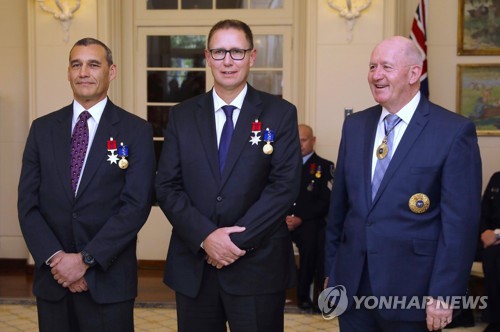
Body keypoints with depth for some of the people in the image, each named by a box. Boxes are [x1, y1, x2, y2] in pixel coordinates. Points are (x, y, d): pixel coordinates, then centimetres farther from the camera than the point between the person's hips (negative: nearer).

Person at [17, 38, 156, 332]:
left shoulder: (137, 131, -3)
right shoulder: (43, 128, 7)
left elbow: (137, 205, -10)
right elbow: (28, 203, 3)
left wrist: (86, 259, -14)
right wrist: (55, 257, -10)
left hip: (108, 281, -2)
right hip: (52, 279, 3)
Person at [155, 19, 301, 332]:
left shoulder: (280, 113, 0)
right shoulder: (182, 115, 7)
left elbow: (285, 186, -8)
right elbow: (167, 187, 1)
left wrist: (238, 240, -14)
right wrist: (205, 236, -13)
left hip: (258, 266, -2)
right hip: (193, 266, 2)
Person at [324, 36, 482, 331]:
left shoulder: (455, 131, -9)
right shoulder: (355, 125, 7)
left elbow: (460, 223, -11)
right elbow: (339, 204, 10)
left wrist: (443, 295, -13)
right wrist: (331, 269, 11)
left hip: (411, 289, -4)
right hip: (351, 284, 5)